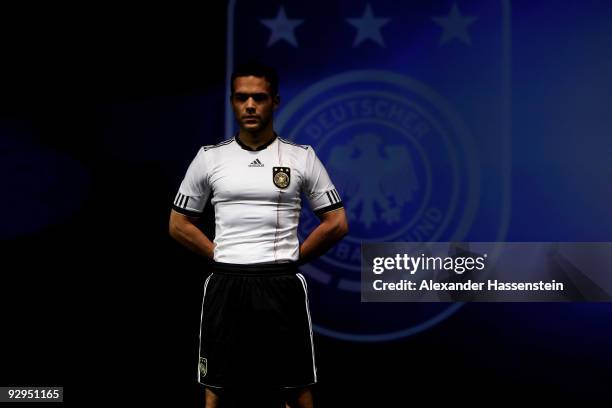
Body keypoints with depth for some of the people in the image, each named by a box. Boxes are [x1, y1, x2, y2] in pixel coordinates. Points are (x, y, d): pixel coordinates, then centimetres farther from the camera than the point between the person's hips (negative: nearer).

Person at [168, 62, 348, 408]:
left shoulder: (302, 157, 2)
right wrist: (222, 257, 3)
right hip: (225, 286, 1)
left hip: (282, 286, -1)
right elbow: (180, 224, 11)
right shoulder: (210, 157, 5)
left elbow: (337, 223, 5)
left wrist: (291, 258, 2)